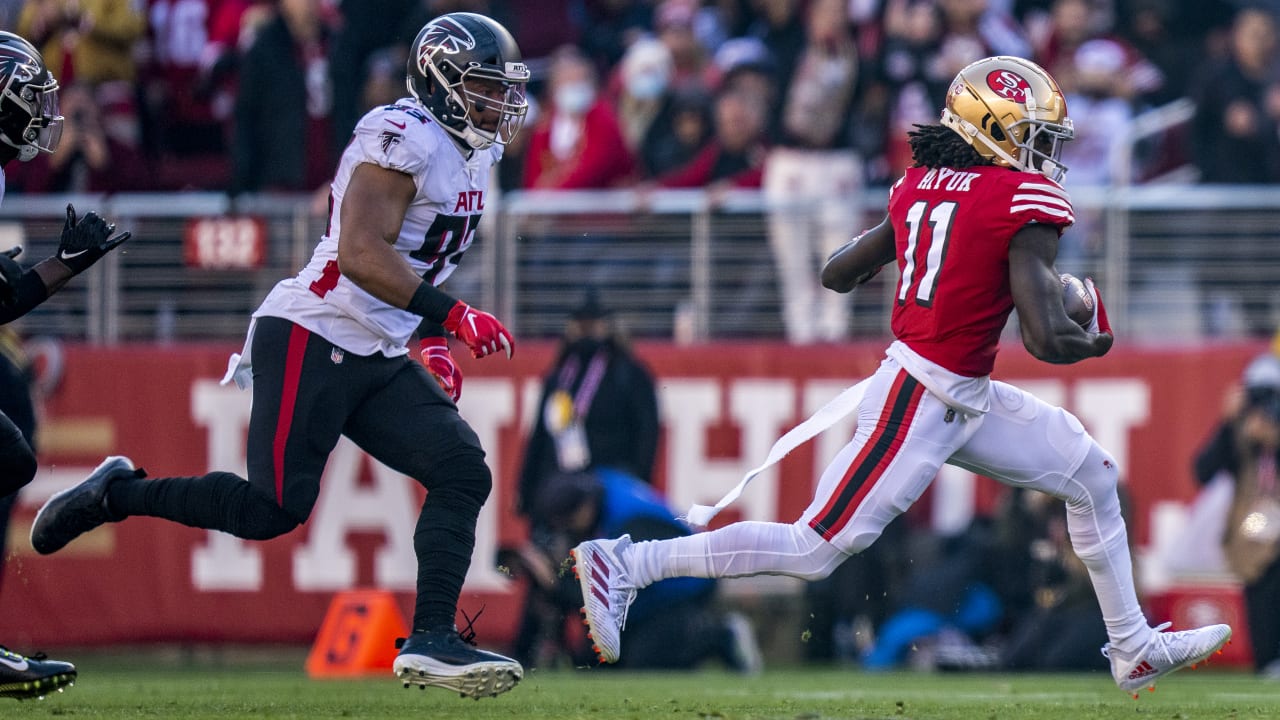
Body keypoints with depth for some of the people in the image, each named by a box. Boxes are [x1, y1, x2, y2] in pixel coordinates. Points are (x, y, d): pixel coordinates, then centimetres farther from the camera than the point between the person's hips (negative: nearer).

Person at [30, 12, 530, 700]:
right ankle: (116, 494, 6)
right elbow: (362, 255, -24)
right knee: (273, 509, -12)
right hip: (312, 339, -9)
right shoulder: (402, 138, -15)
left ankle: (431, 640, -9)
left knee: (463, 473, -7)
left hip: (379, 359, 9)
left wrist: (435, 347, 17)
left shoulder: (470, 155, 16)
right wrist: (452, 316, -25)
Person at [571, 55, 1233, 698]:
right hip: (923, 404, -10)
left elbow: (835, 276, 16)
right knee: (816, 549, -5)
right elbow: (1046, 340, -23)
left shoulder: (920, 187, 7)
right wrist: (1095, 343, -1)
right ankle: (625, 565, 0)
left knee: (1093, 477, 16)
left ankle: (1134, 651, 25)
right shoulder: (1026, 204, -17)